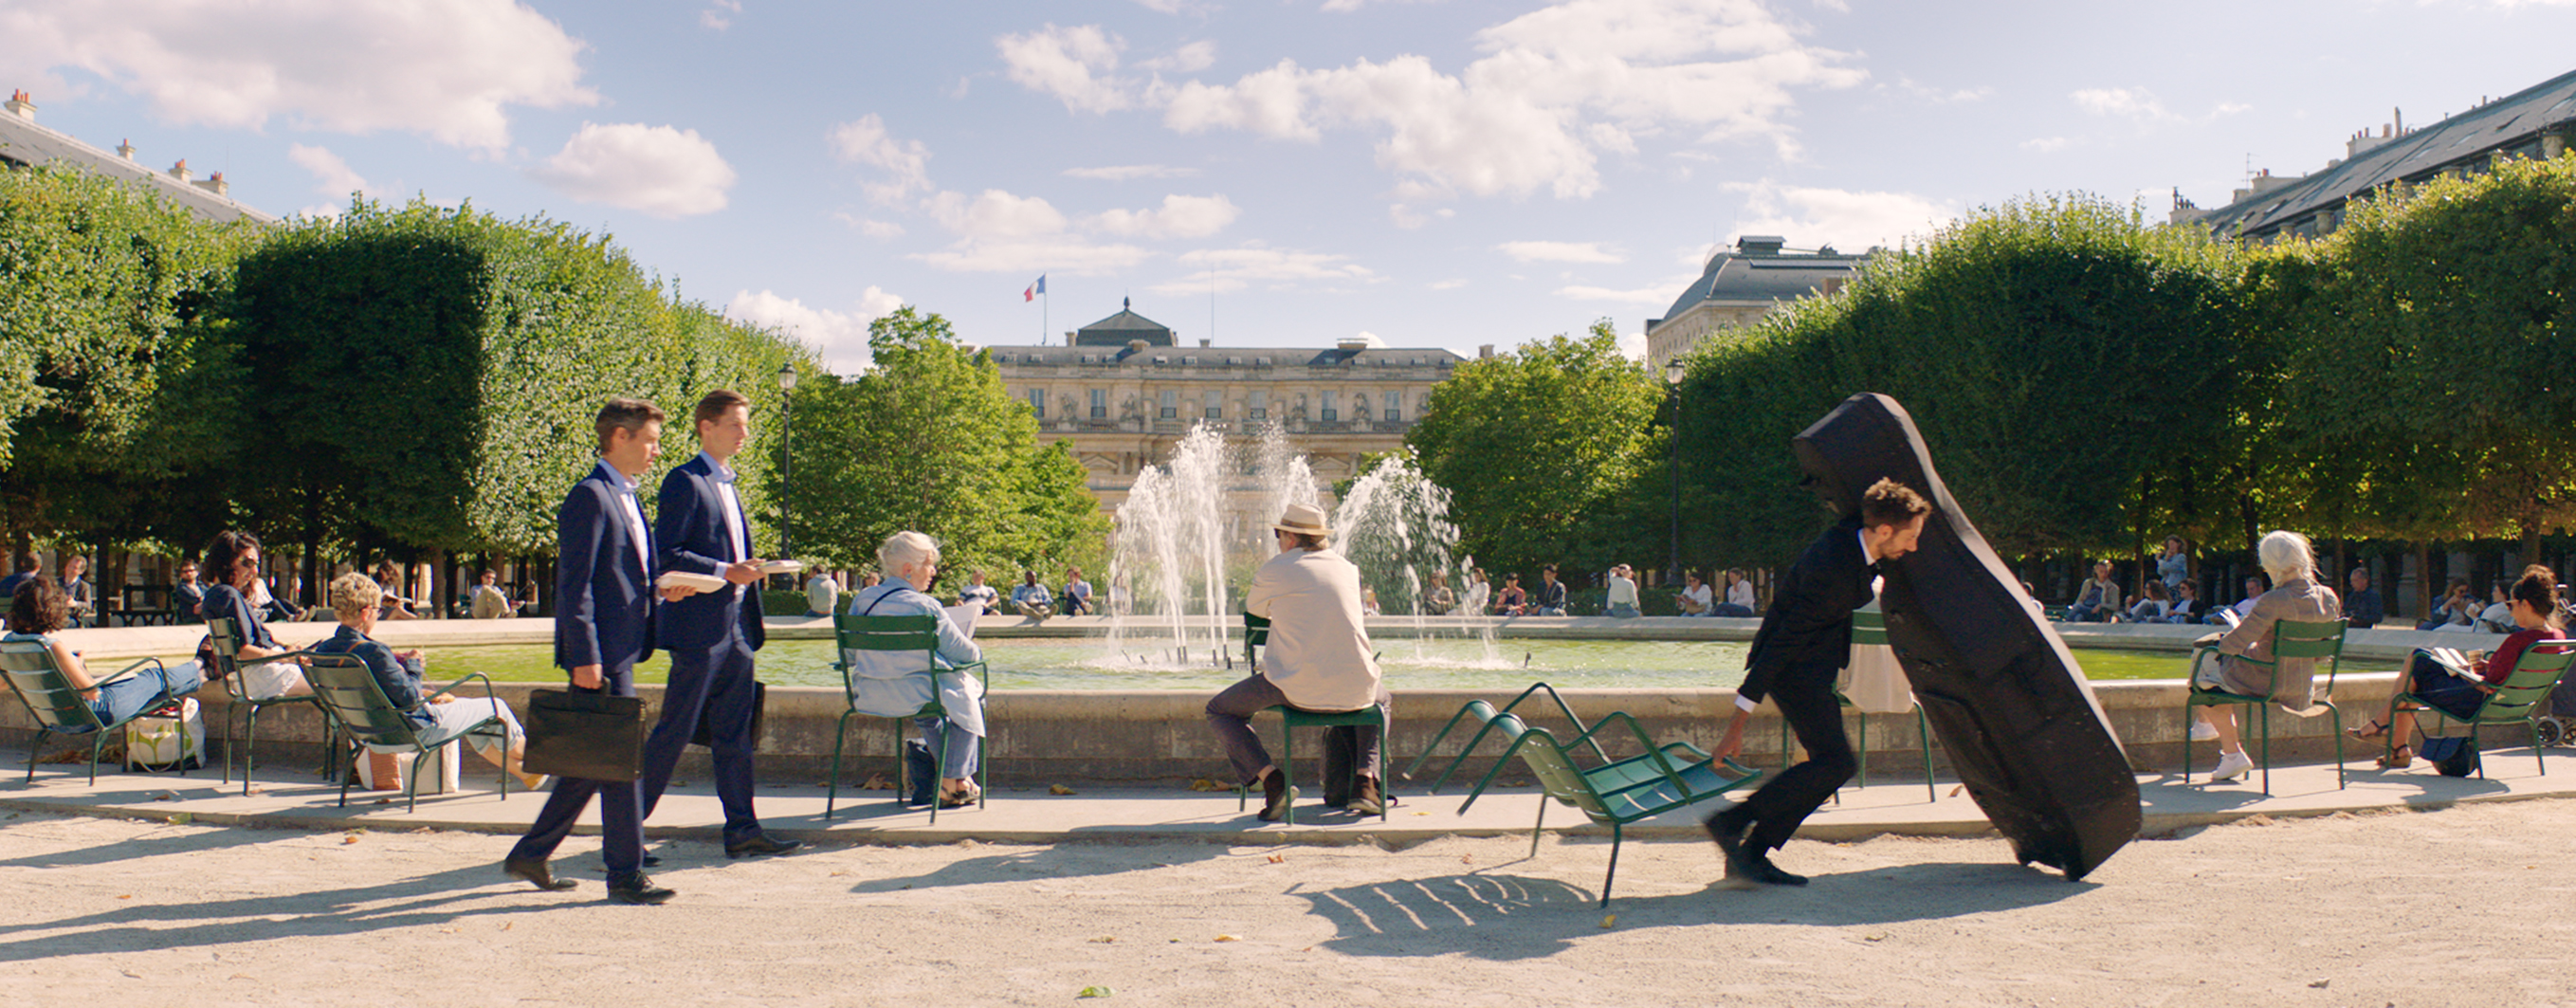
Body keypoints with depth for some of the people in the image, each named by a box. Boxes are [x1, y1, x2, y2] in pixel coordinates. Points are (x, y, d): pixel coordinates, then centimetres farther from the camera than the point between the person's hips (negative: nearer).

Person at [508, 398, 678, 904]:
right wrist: (584, 656, -21)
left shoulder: (626, 499, 18)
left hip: (620, 651, 10)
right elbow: (575, 584, -17)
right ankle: (626, 875, 4)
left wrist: (659, 591, 7)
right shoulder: (589, 497, -12)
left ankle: (529, 855, 25)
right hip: (601, 654, -10)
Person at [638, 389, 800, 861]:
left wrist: (749, 570, 10)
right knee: (675, 731, -3)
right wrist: (725, 572, -20)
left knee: (735, 734, 9)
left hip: (736, 627, 8)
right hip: (699, 627, -8)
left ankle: (743, 830, 13)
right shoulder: (685, 482, -9)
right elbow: (666, 557, -15)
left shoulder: (727, 484, 19)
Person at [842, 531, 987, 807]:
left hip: (868, 698, 6)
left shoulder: (862, 599, 1)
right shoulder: (924, 606, -16)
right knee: (971, 693, 23)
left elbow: (849, 656, 10)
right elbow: (963, 653, -9)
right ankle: (953, 782, 26)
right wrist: (978, 653, 15)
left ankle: (952, 776, 45)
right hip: (913, 696, -6)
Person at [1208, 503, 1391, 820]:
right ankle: (1366, 779, 17)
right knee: (1382, 701, 40)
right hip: (1355, 689, 4)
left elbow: (1253, 607, 20)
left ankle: (1272, 780, -3)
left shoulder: (1274, 570, 0)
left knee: (1220, 712, 17)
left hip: (1299, 689, -4)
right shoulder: (1347, 569, 12)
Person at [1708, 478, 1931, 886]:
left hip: (1816, 663, 10)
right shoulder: (1831, 572, -29)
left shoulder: (1856, 536, -3)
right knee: (1836, 760, -15)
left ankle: (1750, 854, 7)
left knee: (1829, 761, 7)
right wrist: (1738, 723, -27)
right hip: (1791, 663, -10)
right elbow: (1783, 642, -28)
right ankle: (1732, 822, -11)